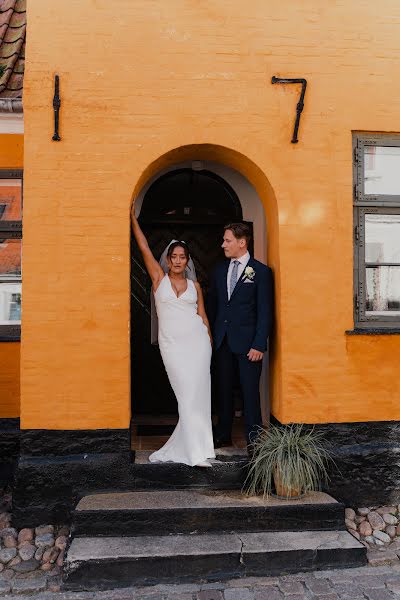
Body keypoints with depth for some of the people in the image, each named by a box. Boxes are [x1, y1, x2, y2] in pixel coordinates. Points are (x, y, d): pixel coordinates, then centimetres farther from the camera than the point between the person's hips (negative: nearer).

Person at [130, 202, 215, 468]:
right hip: (171, 344, -1)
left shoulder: (194, 285, 12)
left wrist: (210, 343, 9)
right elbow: (144, 247, 3)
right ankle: (197, 452, 6)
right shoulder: (159, 277, 7)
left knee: (196, 393, -1)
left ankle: (195, 448, 13)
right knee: (186, 394, -1)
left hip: (196, 341, 2)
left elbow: (203, 315, 13)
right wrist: (133, 218, 1)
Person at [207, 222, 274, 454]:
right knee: (223, 389, 13)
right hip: (222, 341, 5)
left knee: (250, 391, 2)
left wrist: (259, 345, -13)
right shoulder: (220, 270, 12)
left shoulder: (261, 271, -4)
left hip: (247, 343, -5)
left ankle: (254, 440, 15)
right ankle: (223, 434, 27)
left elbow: (265, 311, -7)